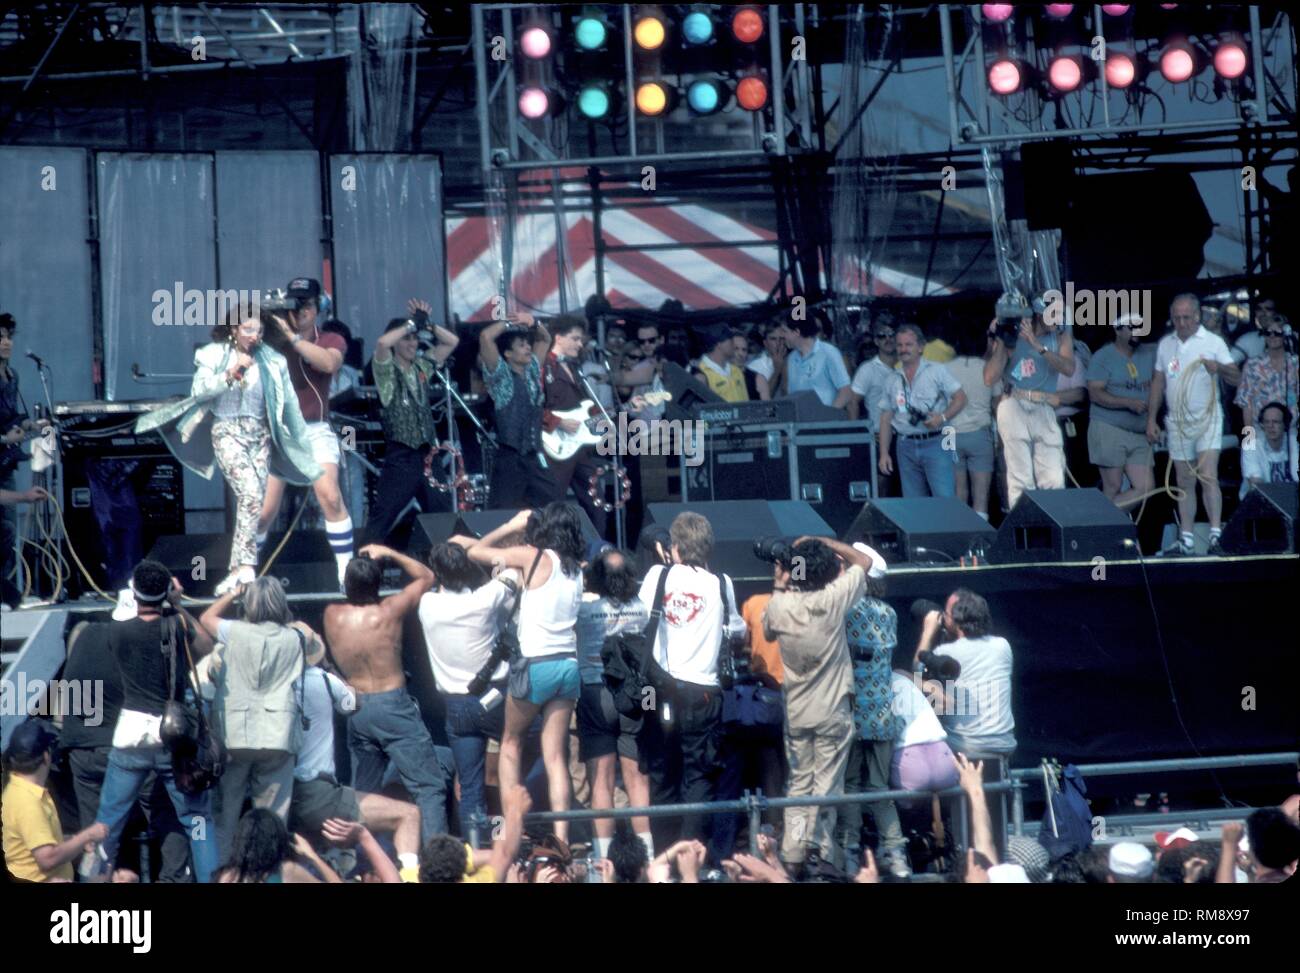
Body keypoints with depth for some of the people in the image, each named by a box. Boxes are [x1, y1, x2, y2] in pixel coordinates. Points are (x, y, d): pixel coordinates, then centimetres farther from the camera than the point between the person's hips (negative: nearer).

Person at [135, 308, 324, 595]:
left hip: (260, 434, 4)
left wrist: (304, 444, 13)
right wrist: (230, 375, -21)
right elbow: (198, 390, -9)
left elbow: (289, 403, 11)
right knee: (250, 492, -23)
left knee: (254, 501, -2)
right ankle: (246, 565, -26)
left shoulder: (271, 361, 6)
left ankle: (238, 569, 3)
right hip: (228, 433, -4)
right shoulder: (215, 356, 1)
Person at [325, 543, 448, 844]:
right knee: (429, 787, -5)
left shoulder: (332, 615, -3)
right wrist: (389, 554, 5)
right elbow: (425, 576, 5)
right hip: (393, 706, -5)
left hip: (356, 709, 5)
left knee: (363, 791, 18)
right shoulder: (389, 611, -11)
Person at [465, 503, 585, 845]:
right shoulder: (575, 569, 9)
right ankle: (561, 836, -1)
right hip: (569, 665, 5)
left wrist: (512, 526, 11)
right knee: (555, 756, 6)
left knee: (511, 745, 14)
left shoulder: (533, 557, -7)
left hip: (536, 665, -5)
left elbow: (476, 552, 0)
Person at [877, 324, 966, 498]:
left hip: (936, 443, -4)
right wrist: (884, 454, 7)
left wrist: (943, 417, -16)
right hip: (906, 446, 4)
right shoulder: (892, 381, 13)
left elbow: (960, 398, 0)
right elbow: (886, 419, 14)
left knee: (945, 498, -12)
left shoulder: (936, 371, 2)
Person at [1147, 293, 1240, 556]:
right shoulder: (1165, 345, 11)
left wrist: (1219, 367, -27)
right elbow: (1158, 383, 16)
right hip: (1177, 421, 4)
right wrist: (1151, 419, 11)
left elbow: (1236, 376, -5)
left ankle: (1215, 535, -21)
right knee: (1184, 483, 8)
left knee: (1208, 476, -17)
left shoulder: (1213, 342, -1)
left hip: (1207, 418, -4)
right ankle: (1186, 540, 11)